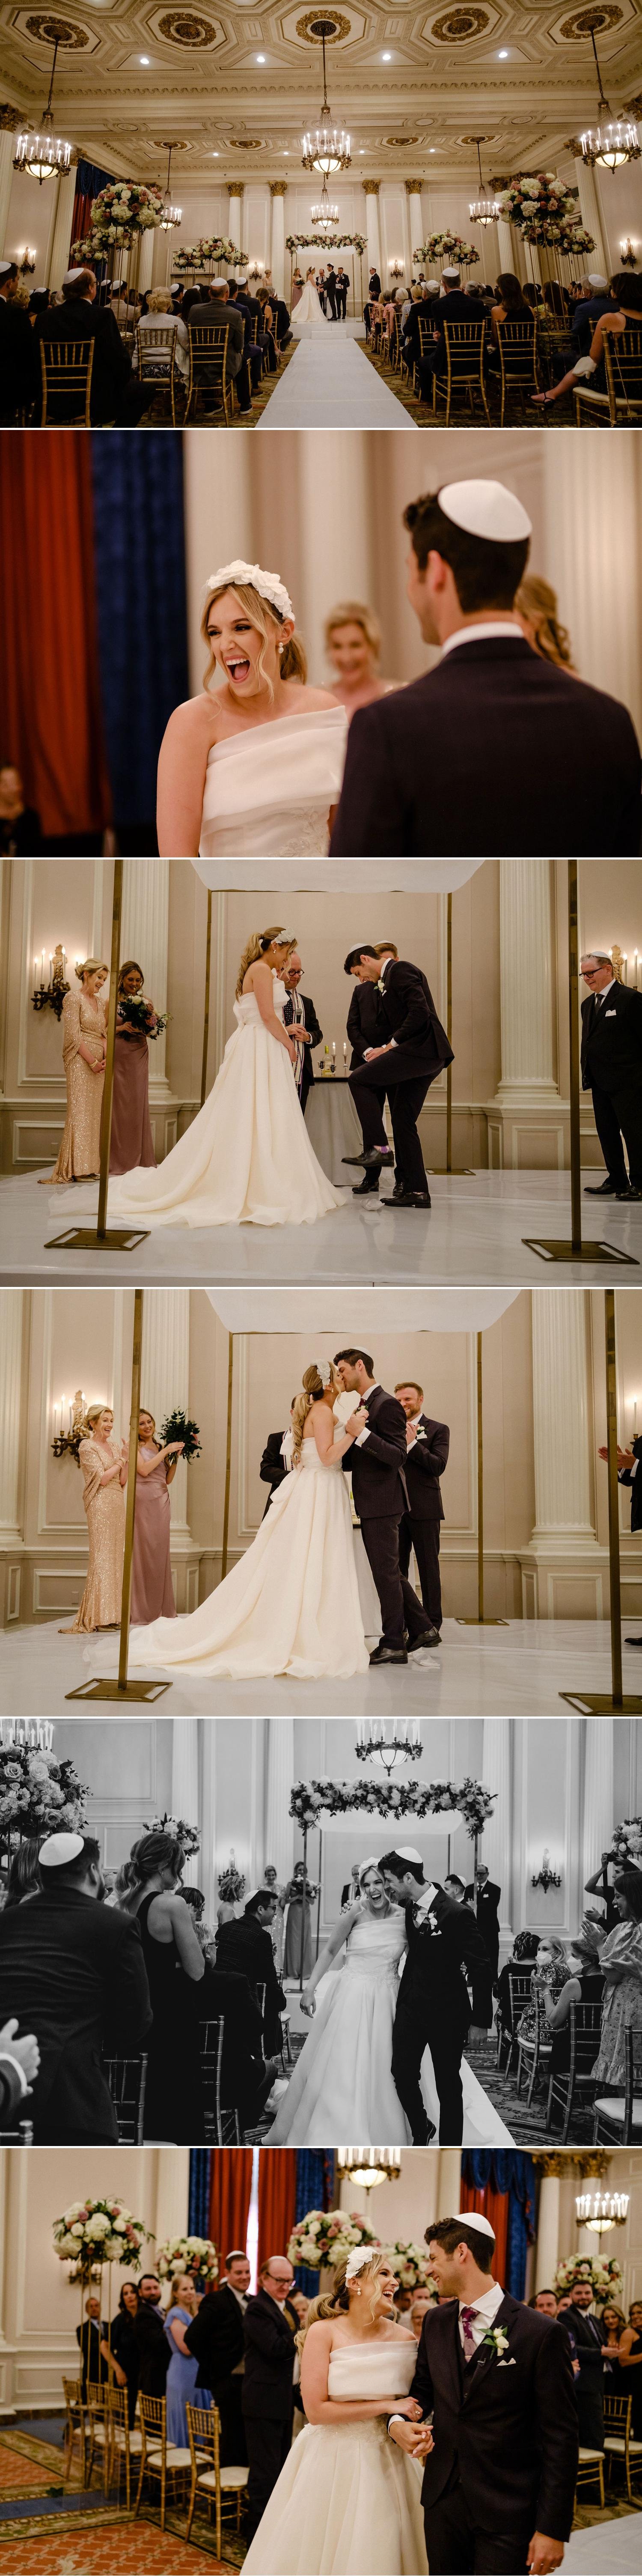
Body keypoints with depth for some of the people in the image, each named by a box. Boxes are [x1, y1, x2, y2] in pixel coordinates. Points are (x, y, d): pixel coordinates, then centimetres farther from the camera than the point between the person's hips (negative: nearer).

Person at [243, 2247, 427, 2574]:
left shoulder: (404, 2337, -1)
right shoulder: (324, 2332, -10)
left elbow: (416, 2403, 10)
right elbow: (316, 2410, -15)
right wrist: (385, 2406, -15)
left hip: (384, 2462, 3)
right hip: (331, 2461, -3)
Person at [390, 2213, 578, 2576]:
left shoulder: (541, 2334, -11)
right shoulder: (436, 2322, 7)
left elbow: (560, 2438, -10)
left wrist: (553, 2530, -13)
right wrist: (399, 2422, -5)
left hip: (507, 2515, -5)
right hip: (443, 2503, 5)